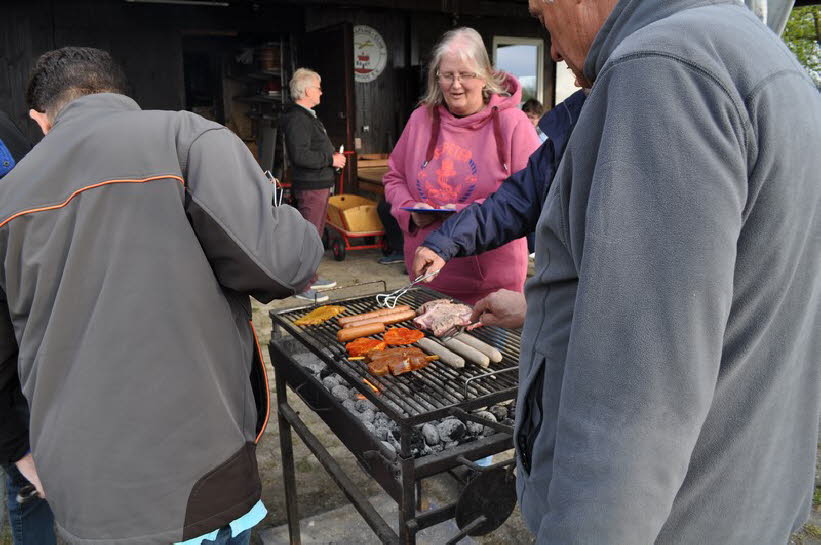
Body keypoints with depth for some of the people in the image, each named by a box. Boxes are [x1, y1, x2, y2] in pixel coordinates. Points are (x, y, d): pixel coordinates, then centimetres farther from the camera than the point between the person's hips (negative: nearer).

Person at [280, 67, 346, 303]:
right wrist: (330, 159, -18)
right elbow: (300, 155, -26)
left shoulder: (308, 116, 20)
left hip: (320, 184, 11)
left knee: (314, 233, 17)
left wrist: (333, 155, 13)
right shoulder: (297, 118, -16)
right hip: (310, 186, -11)